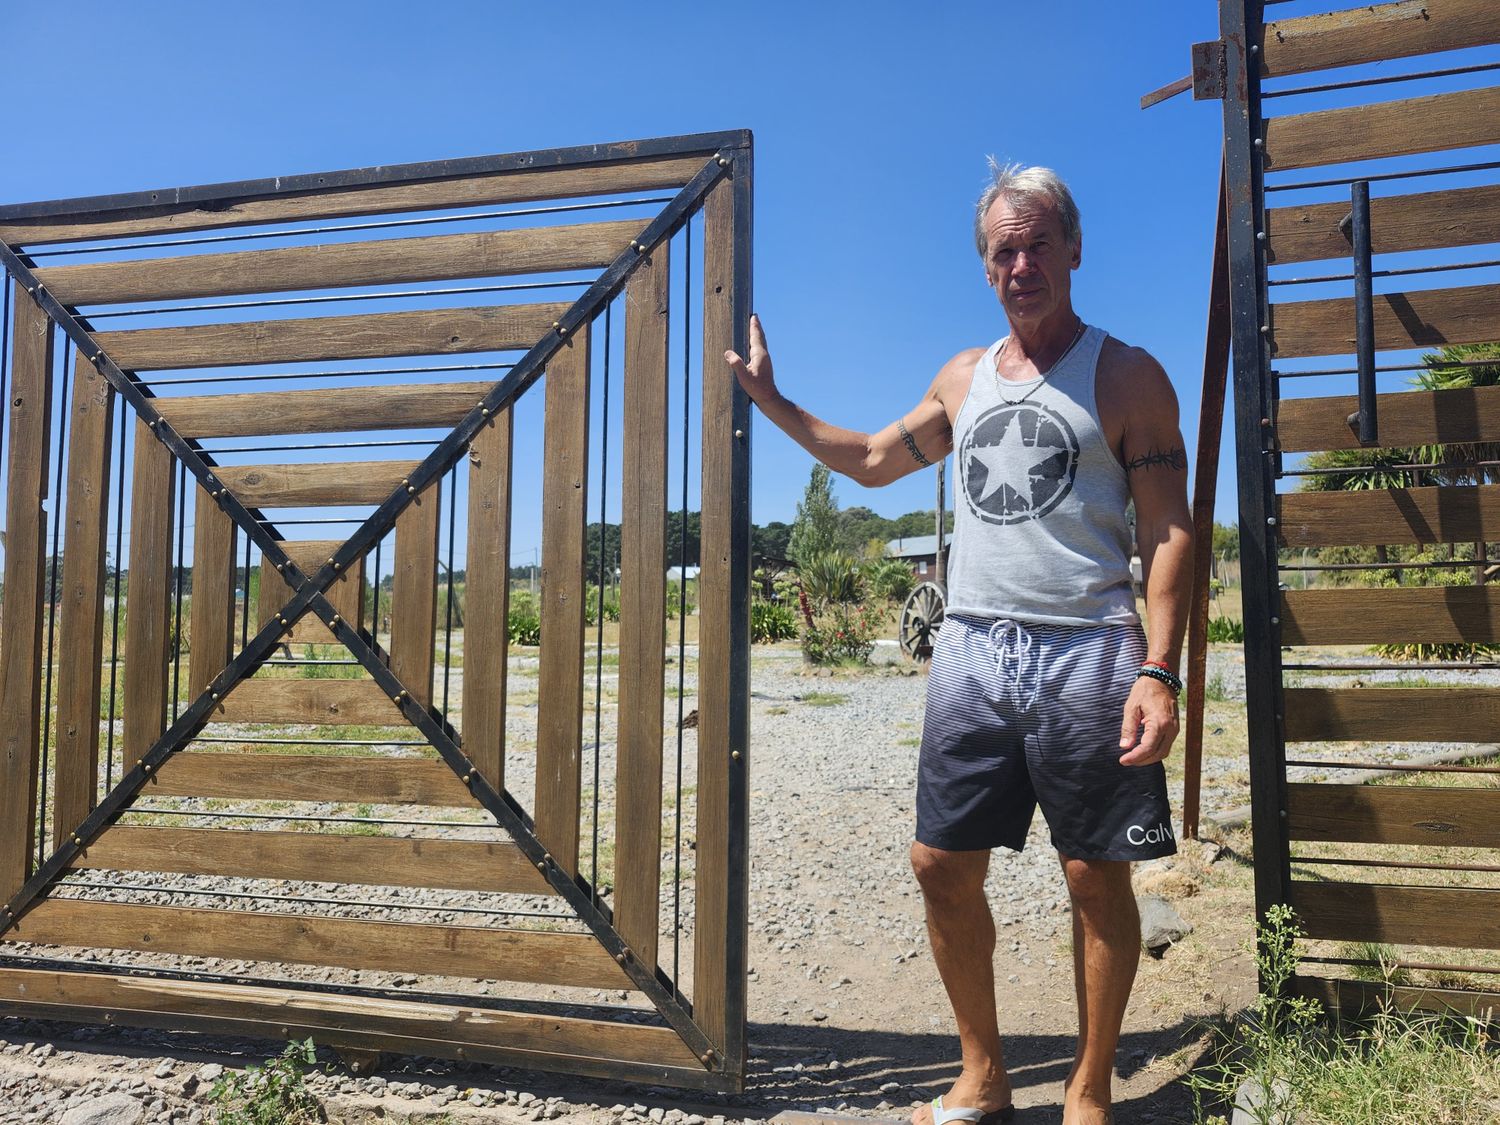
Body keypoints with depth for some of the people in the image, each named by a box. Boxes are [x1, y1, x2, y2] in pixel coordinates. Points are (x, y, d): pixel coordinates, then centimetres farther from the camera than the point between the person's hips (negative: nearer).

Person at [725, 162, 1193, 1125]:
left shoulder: (1126, 376, 0)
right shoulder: (964, 378, 15)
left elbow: (1170, 531, -6)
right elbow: (872, 461, 27)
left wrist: (1159, 671, -16)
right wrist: (769, 399, 22)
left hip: (1084, 655, -4)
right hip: (972, 651, 5)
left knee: (1097, 877, 4)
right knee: (944, 865, 6)